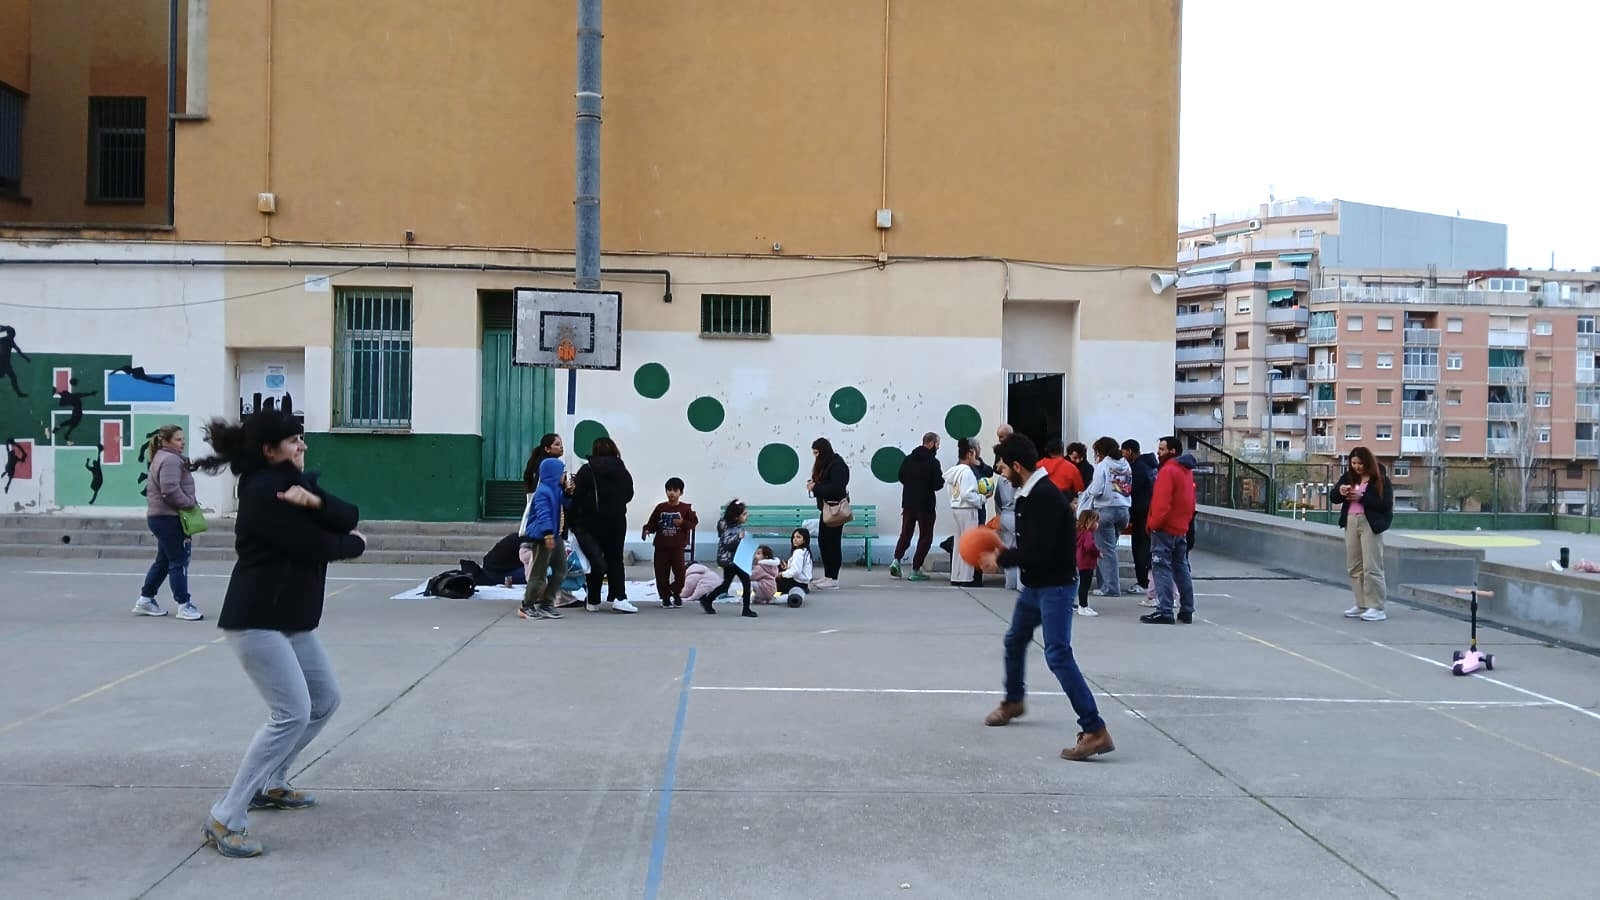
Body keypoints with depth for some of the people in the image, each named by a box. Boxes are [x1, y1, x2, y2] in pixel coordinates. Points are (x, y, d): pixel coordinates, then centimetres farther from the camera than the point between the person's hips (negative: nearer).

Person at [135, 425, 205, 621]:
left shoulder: (162, 458, 20)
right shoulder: (170, 460, -15)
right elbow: (170, 490, -25)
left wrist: (189, 502, 12)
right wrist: (190, 503, -13)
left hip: (159, 516, 11)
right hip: (168, 518, -11)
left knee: (163, 561, 18)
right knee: (178, 561, -6)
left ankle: (145, 600, 25)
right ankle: (184, 605, -1)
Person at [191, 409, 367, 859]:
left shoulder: (295, 482, 11)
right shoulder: (262, 491, -18)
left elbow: (348, 517, 0)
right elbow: (313, 545, -21)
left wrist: (314, 500, -21)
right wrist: (355, 545, -1)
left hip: (291, 618, 10)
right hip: (256, 618, -10)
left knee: (325, 699, 19)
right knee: (292, 713, -16)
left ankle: (270, 785, 31)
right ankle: (224, 820, -13)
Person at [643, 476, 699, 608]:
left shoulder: (685, 508, 0)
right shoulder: (660, 508, 5)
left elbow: (694, 522, 0)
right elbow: (652, 523, 7)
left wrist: (683, 523, -16)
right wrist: (647, 530, -12)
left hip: (677, 547, -2)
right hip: (661, 546, 2)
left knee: (679, 572, -3)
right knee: (661, 573, 2)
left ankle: (677, 594, 22)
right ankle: (665, 597, 15)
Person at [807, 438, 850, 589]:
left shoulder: (837, 465, -14)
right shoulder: (824, 464, 15)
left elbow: (835, 487, -22)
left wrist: (815, 487, -17)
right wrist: (813, 485, 0)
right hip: (826, 507, 10)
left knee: (833, 542, -6)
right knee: (822, 540, 10)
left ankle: (833, 579, -2)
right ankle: (827, 576, 17)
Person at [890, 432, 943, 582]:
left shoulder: (908, 459, 4)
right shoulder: (933, 462, -13)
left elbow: (901, 477, 10)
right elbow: (938, 484, -15)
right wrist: (942, 478, 5)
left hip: (908, 502, 5)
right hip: (925, 504, -5)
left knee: (905, 534, 16)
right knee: (926, 536, 6)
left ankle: (896, 560, -4)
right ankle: (915, 570, 2)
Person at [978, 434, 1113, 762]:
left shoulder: (1045, 498, -23)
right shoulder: (1028, 495, 8)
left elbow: (1039, 551, -27)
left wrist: (1001, 559, -14)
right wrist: (1004, 554, 0)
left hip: (1055, 586, -11)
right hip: (1035, 585, 11)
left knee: (1058, 655, -19)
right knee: (1015, 640, 26)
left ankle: (1095, 731, -20)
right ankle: (1014, 702, 50)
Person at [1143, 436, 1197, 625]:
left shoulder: (1167, 471, -15)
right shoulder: (1186, 470, 14)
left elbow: (1162, 502, -21)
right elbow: (1190, 501, 17)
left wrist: (1154, 523, -13)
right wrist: (1186, 520, 18)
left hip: (1165, 529, -9)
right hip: (1182, 528, 9)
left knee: (1162, 569, -7)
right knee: (1181, 568, 14)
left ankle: (1164, 611, -11)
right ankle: (1187, 610, 17)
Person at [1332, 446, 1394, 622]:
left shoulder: (1380, 480, -6)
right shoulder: (1348, 477, 10)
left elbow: (1386, 504, -12)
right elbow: (1332, 497, 10)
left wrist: (1362, 498, -18)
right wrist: (1340, 491, -12)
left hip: (1370, 524, -6)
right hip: (1351, 523, 6)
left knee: (1371, 567, -8)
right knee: (1354, 567, 9)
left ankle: (1376, 608, -4)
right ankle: (1361, 605, 17)